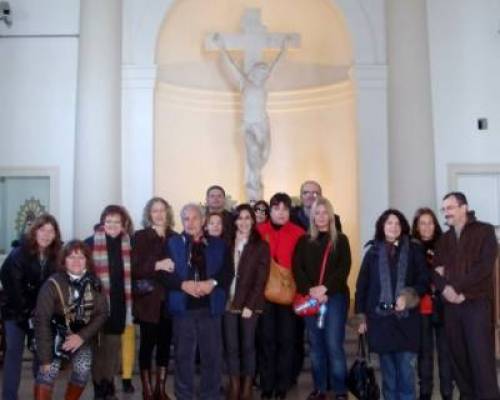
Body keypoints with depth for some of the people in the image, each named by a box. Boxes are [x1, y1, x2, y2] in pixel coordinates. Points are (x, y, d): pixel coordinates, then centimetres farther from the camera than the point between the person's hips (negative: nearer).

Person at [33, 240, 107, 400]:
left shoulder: (93, 283, -11)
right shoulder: (53, 284, -22)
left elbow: (102, 313, -7)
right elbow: (41, 321, -22)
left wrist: (82, 336, -20)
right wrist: (45, 357, -23)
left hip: (80, 336, 3)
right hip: (55, 336, -3)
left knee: (83, 370, -14)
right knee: (48, 372, -22)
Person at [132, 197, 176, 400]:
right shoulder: (140, 237, 0)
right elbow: (134, 268, -8)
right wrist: (157, 265, -19)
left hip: (168, 299, 3)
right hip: (148, 300, -3)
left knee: (165, 343, 8)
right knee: (147, 343, 3)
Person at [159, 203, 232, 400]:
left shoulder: (219, 244, 9)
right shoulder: (172, 244, 6)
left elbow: (228, 272, 1)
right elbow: (164, 273, -3)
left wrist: (213, 283, -17)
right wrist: (183, 284, -18)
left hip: (210, 307, 1)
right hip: (183, 307, -1)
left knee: (212, 354, 7)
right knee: (183, 355, 7)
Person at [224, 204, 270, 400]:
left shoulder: (261, 246, -1)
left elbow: (261, 279, -6)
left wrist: (250, 305, -12)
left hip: (250, 304, -2)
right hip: (229, 301, 2)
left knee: (247, 345, 5)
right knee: (231, 346, 4)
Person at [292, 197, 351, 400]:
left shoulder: (340, 240, 5)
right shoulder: (304, 241, 10)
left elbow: (344, 268, -5)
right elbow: (297, 268, 1)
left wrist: (325, 288, -16)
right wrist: (310, 290, -13)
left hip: (335, 297, -2)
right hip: (310, 298, 2)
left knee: (334, 344, -6)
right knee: (316, 345, 7)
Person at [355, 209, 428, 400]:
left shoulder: (414, 251, 5)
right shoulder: (373, 252, 8)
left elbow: (424, 280, 1)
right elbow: (362, 285, 8)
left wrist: (409, 297, -16)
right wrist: (362, 316, 5)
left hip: (406, 318, -1)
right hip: (380, 317, 1)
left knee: (406, 368, -2)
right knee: (387, 368, 7)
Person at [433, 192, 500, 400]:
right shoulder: (444, 238, 17)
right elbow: (435, 269, 8)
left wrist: (460, 289, -13)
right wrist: (444, 287, -13)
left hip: (477, 303, -5)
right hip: (451, 305, 5)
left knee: (481, 356, -7)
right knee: (458, 356, 6)